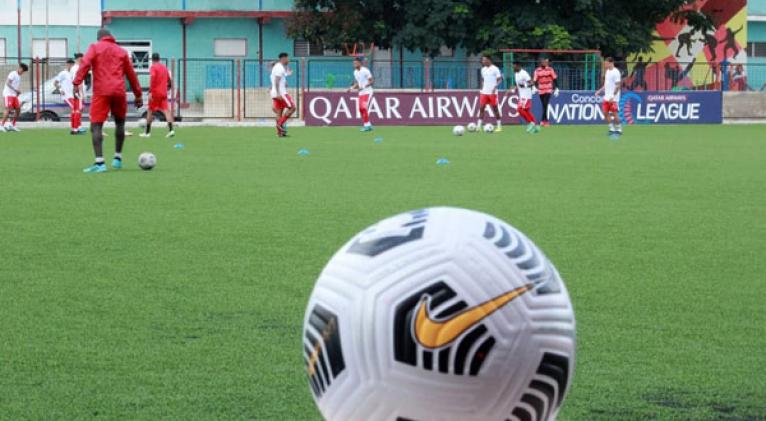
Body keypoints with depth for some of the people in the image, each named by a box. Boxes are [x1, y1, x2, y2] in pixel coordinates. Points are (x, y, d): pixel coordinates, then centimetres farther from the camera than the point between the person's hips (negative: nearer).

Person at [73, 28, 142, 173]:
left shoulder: (95, 47, 10)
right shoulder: (121, 51, 18)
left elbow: (85, 64, -8)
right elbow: (131, 74, 19)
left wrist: (77, 82, -16)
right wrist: (138, 95, 24)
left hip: (101, 92, -3)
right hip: (118, 91, 3)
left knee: (96, 126, -4)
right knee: (119, 123, 24)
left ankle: (99, 163, -19)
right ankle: (118, 159, 24)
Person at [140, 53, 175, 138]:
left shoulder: (153, 67, -6)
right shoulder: (164, 67, 15)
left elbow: (152, 79, -19)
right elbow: (169, 81, 19)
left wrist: (150, 92, -22)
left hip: (155, 93, -5)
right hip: (164, 93, 5)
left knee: (150, 111, 7)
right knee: (166, 110, -3)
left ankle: (147, 132, 12)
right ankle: (171, 129, -21)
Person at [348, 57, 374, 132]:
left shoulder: (365, 71, -14)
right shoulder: (355, 72, 10)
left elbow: (372, 81, -14)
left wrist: (363, 87, -23)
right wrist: (351, 88, 2)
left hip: (367, 92, -8)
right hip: (361, 93, 8)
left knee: (363, 108, -18)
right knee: (361, 109, 5)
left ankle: (367, 125, -14)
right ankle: (368, 125, 14)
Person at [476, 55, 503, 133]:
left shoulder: (495, 69, -8)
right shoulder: (483, 69, 12)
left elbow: (500, 80, -9)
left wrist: (495, 87, -23)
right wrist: (482, 88, 12)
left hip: (492, 93, -6)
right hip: (484, 92, 6)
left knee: (495, 109, -1)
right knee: (481, 108, -2)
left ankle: (499, 126, 8)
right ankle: (479, 126, -1)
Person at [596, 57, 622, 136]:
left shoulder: (616, 72, -14)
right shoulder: (607, 71, 12)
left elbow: (617, 86, -17)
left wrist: (613, 96, -22)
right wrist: (599, 91, 12)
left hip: (613, 98, -8)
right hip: (607, 97, 8)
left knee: (614, 113, -5)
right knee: (606, 113, 4)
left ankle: (618, 129, 8)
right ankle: (611, 128, 14)